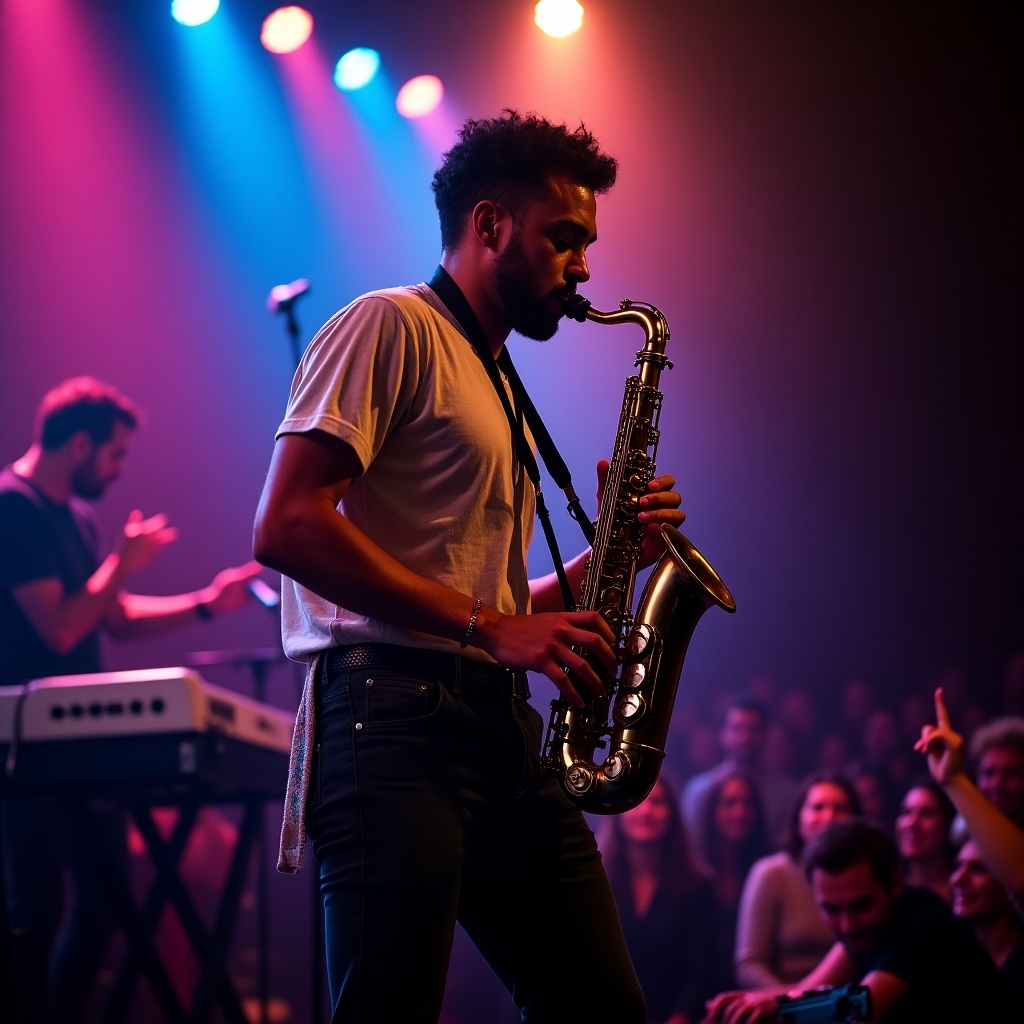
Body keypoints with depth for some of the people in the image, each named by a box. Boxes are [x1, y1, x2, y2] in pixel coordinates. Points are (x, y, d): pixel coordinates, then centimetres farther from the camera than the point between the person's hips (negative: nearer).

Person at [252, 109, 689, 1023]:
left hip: (500, 728, 9)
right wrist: (488, 626, -15)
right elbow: (285, 529, -15)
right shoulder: (391, 329, -1)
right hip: (391, 717, -9)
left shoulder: (497, 386, 27)